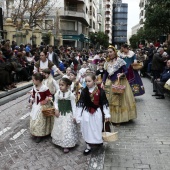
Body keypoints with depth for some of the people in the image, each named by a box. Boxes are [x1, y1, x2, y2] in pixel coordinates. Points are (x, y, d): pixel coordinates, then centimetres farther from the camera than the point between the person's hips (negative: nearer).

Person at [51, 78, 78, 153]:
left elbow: (73, 106, -9)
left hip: (68, 114, -4)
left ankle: (66, 146, 12)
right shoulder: (57, 93, -6)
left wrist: (74, 116, -8)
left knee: (67, 129, 0)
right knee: (59, 129, 14)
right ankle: (61, 143, 32)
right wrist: (56, 109, -10)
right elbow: (55, 102, 8)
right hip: (59, 114, 4)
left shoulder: (71, 95, -16)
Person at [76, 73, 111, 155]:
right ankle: (88, 146, 25)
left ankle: (99, 141, 41)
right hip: (86, 113, 1)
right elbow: (80, 104, -5)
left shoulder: (100, 91, -10)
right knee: (87, 130, 10)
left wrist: (107, 114, -1)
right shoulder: (84, 91, -7)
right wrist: (78, 116, -6)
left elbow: (105, 103, -2)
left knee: (97, 128, 12)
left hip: (97, 113, -1)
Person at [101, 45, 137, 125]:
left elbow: (126, 71, -5)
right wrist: (103, 82, 1)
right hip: (109, 83, 5)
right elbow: (105, 74, 11)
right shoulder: (107, 62, 8)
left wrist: (122, 74, -25)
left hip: (119, 83, -5)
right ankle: (110, 118, 16)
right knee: (109, 100, 4)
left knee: (119, 100, -1)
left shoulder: (120, 61, -7)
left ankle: (119, 119, 9)